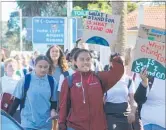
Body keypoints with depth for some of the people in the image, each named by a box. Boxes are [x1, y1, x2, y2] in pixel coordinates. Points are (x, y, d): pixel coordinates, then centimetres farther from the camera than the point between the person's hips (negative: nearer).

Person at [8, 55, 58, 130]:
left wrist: (53, 110, -9)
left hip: (45, 123, 2)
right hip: (28, 122, -2)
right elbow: (17, 100, 0)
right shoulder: (25, 80, -6)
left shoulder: (52, 82, 1)